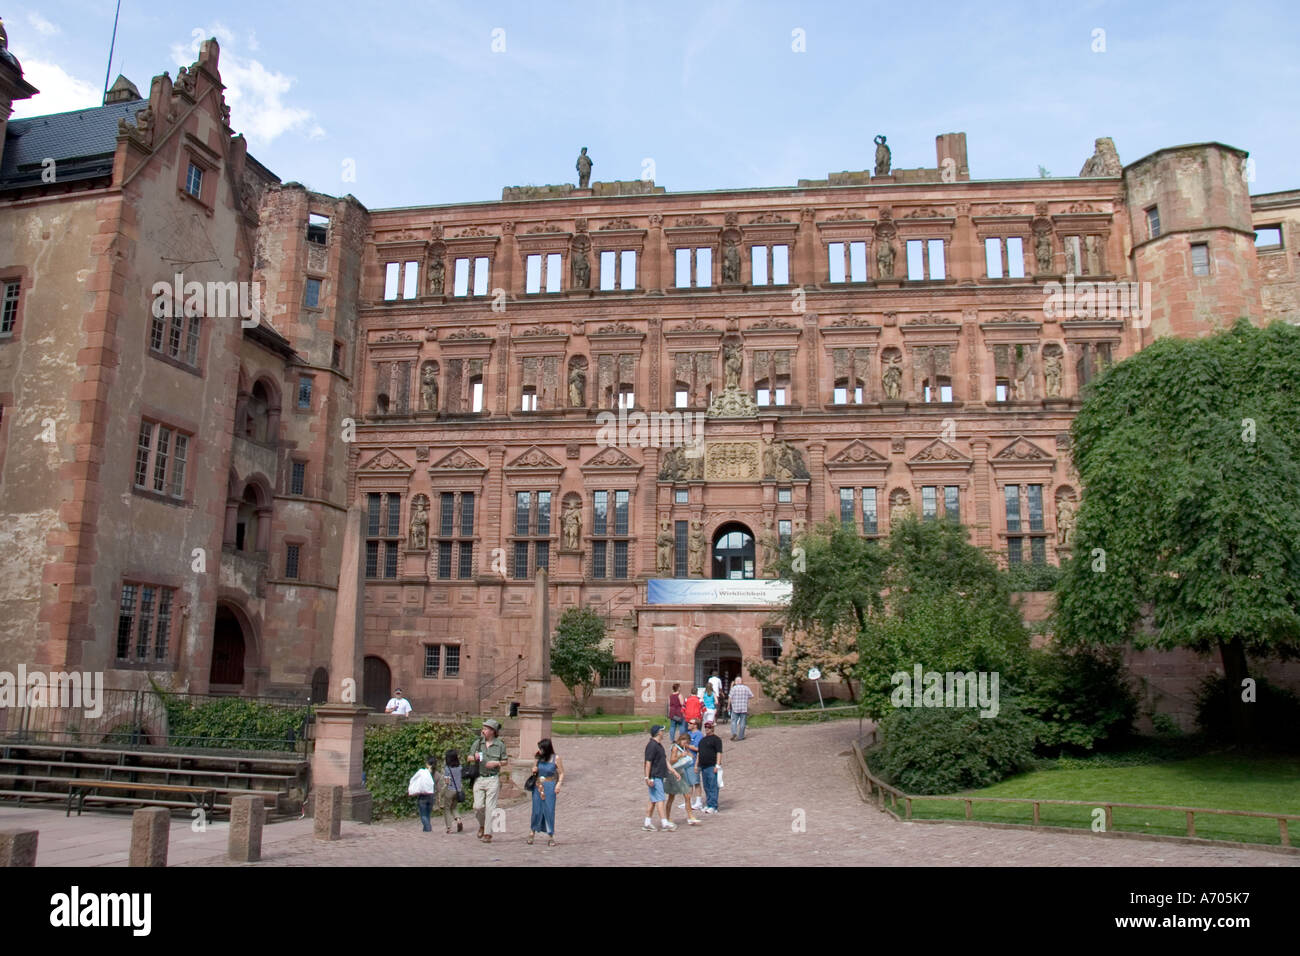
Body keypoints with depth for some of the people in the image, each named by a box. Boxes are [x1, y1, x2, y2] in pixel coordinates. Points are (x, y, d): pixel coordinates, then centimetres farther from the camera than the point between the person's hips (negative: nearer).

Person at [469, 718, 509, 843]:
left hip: (493, 780, -2)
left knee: (490, 807, -5)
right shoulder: (478, 743, 7)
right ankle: (482, 825, 25)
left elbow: (505, 761, 8)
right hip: (479, 779, 2)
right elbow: (469, 758, 14)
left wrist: (496, 763, -11)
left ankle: (488, 834, 2)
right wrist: (474, 757, -9)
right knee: (478, 806, -3)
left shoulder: (500, 745, 2)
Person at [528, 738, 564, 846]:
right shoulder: (538, 758, 4)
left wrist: (559, 784, -13)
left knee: (549, 810, -2)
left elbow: (561, 773, -1)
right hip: (537, 786, 3)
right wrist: (533, 771, -3)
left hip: (549, 787, -3)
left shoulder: (556, 759, -5)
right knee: (536, 810, 4)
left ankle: (550, 836, 7)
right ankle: (532, 832, 22)